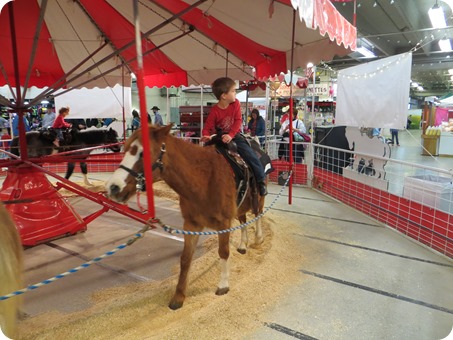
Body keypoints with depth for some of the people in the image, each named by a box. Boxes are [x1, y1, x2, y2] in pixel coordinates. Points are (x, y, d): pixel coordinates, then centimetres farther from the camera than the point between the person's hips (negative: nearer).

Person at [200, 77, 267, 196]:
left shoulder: (235, 104, -7)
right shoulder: (214, 111, -13)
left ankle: (261, 181, 0)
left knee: (251, 155, -11)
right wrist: (206, 136, -34)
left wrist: (230, 135, -26)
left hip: (234, 136, 1)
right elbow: (207, 127, -11)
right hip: (219, 138, 0)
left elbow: (238, 121, -13)